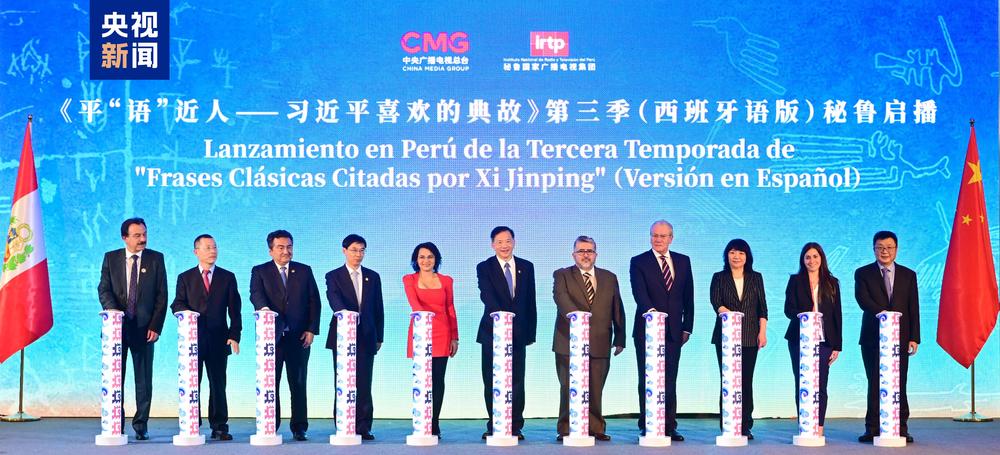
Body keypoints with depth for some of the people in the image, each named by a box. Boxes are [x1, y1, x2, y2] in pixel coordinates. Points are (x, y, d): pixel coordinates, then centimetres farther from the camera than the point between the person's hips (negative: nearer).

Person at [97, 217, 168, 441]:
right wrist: (113, 312, -16)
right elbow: (104, 290, 2)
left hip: (144, 327, -1)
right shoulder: (111, 258, 7)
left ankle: (141, 425, 9)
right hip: (117, 326, 1)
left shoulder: (156, 259, 5)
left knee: (144, 379, 2)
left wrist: (155, 326, -5)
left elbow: (161, 296, 2)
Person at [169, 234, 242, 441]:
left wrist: (234, 335, -4)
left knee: (218, 384, 2)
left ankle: (219, 427, 6)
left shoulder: (227, 277, 9)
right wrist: (186, 313, -20)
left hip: (218, 339, 0)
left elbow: (234, 309, 6)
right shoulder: (185, 278, 10)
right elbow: (177, 304, 2)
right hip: (193, 338, 0)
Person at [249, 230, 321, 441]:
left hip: (299, 336, 1)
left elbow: (314, 301, 8)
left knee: (298, 384, 3)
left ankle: (299, 428, 8)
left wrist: (311, 330, -2)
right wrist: (263, 308, -34)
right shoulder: (260, 271, 5)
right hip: (272, 336, -1)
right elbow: (256, 294, -12)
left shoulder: (304, 271, 11)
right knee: (270, 383, 1)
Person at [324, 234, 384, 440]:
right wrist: (345, 313, -36)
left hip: (366, 336, 2)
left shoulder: (373, 277, 12)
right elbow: (334, 299, -16)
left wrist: (379, 337, 9)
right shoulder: (334, 276, 3)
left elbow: (378, 308, 13)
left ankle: (363, 426, 1)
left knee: (364, 383, -2)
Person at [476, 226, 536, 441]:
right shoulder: (484, 268, 0)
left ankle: (515, 427, 7)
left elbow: (531, 302, 11)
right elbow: (487, 296, -16)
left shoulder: (526, 267, 9)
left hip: (518, 332, 2)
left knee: (517, 381, 1)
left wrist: (530, 332, 7)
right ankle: (493, 427, 10)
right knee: (492, 382, 3)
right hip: (492, 332, -2)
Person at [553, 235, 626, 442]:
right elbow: (561, 297, -16)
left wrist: (620, 339, 11)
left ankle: (596, 428, 14)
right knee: (568, 388, 0)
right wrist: (575, 314, -34)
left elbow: (618, 310, 15)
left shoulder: (609, 278, 15)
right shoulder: (562, 275, 4)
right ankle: (566, 429, 8)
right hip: (569, 342, -2)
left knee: (596, 390, 4)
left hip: (600, 344, 2)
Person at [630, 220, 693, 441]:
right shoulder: (638, 262, -1)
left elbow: (688, 297, 12)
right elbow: (639, 292, -16)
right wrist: (650, 310, -35)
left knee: (670, 380, 4)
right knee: (647, 380, 1)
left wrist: (687, 327, 7)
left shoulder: (683, 261, 11)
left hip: (674, 330, 3)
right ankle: (647, 427, 5)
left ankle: (669, 427, 8)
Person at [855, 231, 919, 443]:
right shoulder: (863, 273, 6)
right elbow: (862, 298, -10)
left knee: (899, 384, 0)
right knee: (875, 384, 1)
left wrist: (914, 337, -2)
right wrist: (881, 312, -27)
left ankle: (901, 428, 6)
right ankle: (872, 428, 6)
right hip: (872, 337, -1)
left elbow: (914, 308, 7)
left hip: (900, 338, 1)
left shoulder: (908, 275, 11)